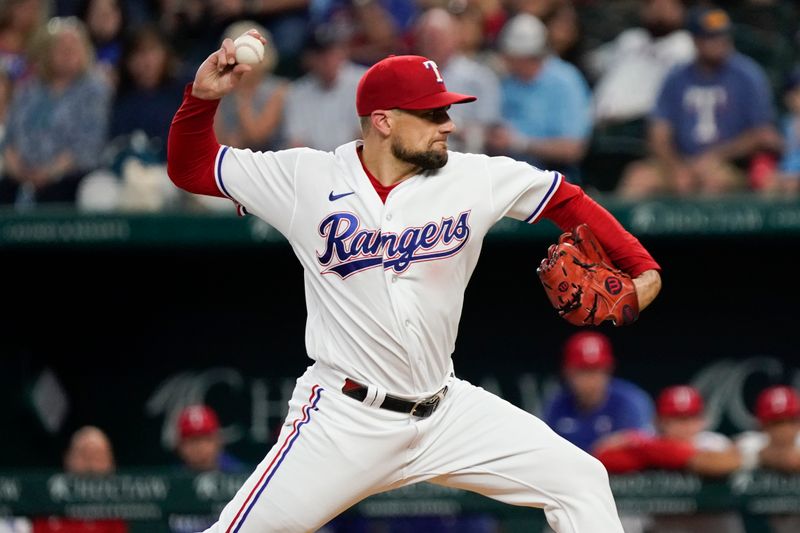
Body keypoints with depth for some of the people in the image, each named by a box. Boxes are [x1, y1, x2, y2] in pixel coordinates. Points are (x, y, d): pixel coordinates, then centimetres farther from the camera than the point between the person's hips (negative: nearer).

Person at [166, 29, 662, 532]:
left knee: (581, 481, -2)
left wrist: (642, 268, 1)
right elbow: (190, 167, 0)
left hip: (448, 412, 3)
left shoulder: (474, 179, -2)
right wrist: (203, 97, -17)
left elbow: (566, 199, 9)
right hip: (344, 417, -3)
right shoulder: (305, 179, -6)